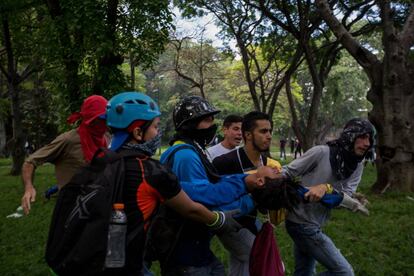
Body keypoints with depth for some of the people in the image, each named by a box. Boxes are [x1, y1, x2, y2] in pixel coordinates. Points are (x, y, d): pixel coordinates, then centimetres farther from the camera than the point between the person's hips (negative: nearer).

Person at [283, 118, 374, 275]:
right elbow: (288, 172, -11)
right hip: (301, 222, -7)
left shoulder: (357, 167, 3)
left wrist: (326, 188, -28)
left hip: (314, 224, 7)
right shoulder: (321, 152, -17)